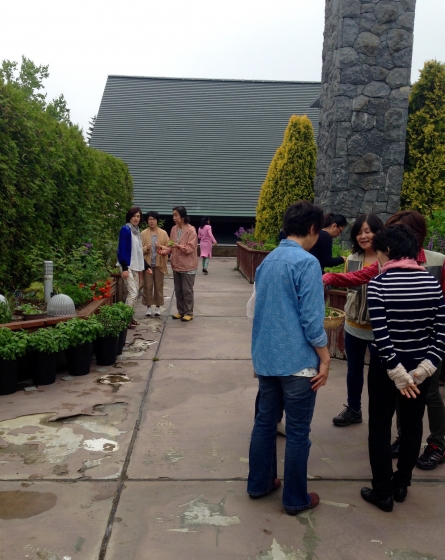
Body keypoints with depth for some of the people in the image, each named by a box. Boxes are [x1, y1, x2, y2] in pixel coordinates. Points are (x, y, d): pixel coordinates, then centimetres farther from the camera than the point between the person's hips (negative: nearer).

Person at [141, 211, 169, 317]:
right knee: (148, 286, 2)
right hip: (147, 264, 0)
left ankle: (158, 307, 15)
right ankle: (148, 307, 12)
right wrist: (146, 248, -18)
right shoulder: (143, 233, 3)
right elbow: (139, 249, 2)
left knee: (159, 286, 5)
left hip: (159, 264, 0)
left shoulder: (163, 233, 4)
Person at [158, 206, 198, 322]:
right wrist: (164, 250, -10)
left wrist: (178, 246, -30)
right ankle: (181, 311, 25)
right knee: (178, 290, 13)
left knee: (187, 290, 1)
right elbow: (171, 246, 9)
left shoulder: (191, 230, -13)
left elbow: (190, 248, -17)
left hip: (187, 266, -7)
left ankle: (189, 313, 13)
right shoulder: (174, 229, 6)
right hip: (176, 265, 7)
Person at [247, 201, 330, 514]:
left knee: (265, 422, 17)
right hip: (298, 361, -7)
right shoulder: (307, 262, -15)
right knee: (298, 432, 6)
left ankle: (259, 484, 31)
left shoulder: (267, 261, 9)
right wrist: (325, 359, -8)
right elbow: (311, 319, -18)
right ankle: (296, 499, 20)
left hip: (265, 358, 7)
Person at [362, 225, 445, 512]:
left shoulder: (378, 284, -13)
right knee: (412, 425, 18)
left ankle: (383, 492, 19)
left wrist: (396, 371, -15)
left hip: (386, 366, -4)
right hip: (420, 367, 4)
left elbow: (381, 334, -20)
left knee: (380, 427, 10)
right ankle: (401, 484, 32)